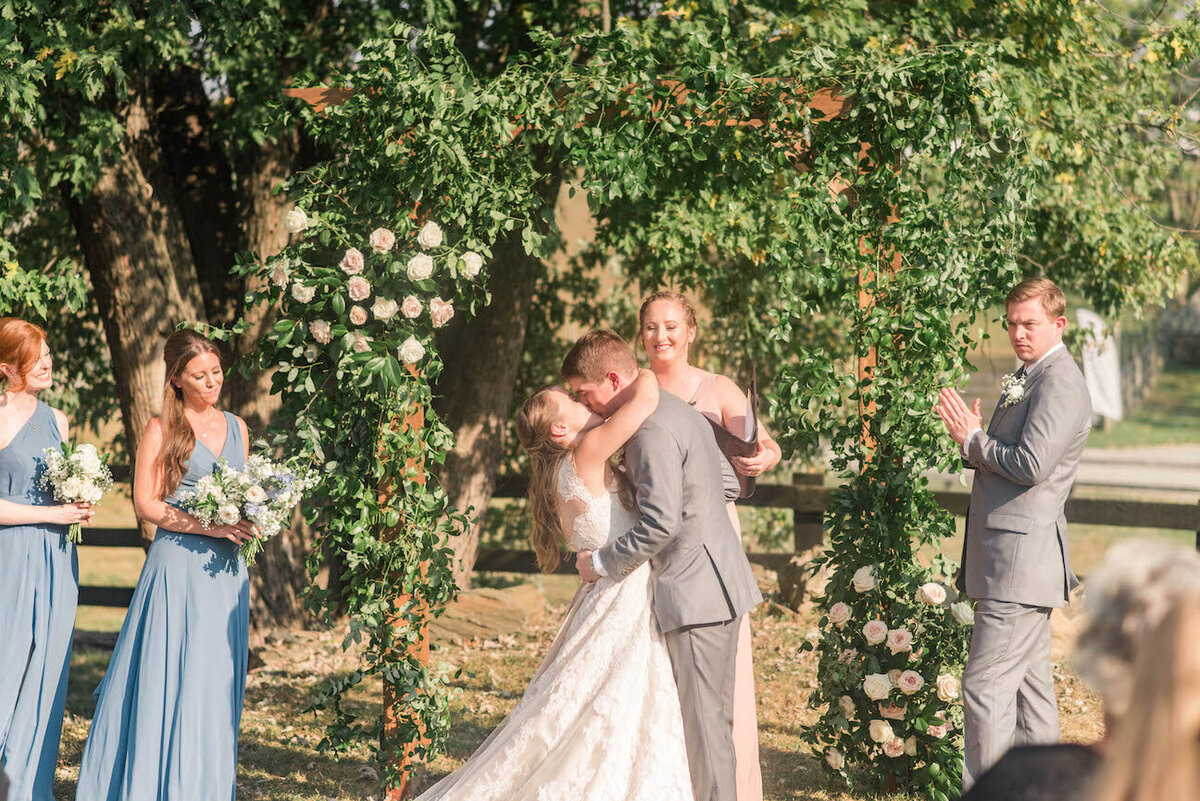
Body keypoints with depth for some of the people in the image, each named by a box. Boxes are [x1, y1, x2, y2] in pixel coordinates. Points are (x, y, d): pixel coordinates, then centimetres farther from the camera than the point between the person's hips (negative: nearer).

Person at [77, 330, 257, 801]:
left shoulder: (236, 427, 15)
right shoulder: (162, 430, -1)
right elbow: (146, 503, -6)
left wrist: (249, 523, 0)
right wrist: (209, 526, -15)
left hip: (226, 569, 5)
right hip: (178, 564, -5)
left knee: (217, 677, 4)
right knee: (173, 675, -8)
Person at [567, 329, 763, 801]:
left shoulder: (652, 431, -18)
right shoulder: (679, 411, 14)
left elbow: (660, 524, -24)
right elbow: (727, 482, 24)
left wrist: (601, 564, -13)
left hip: (695, 594, -10)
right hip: (720, 587, 10)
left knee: (703, 723, -5)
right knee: (714, 718, 14)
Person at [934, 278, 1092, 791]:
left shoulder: (1059, 383, -14)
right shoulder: (1030, 378, 19)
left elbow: (1031, 465, -23)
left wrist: (973, 439, -10)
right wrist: (972, 435, 2)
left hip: (1021, 556, -11)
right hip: (1016, 557, 11)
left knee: (986, 685, -11)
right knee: (1027, 680, 16)